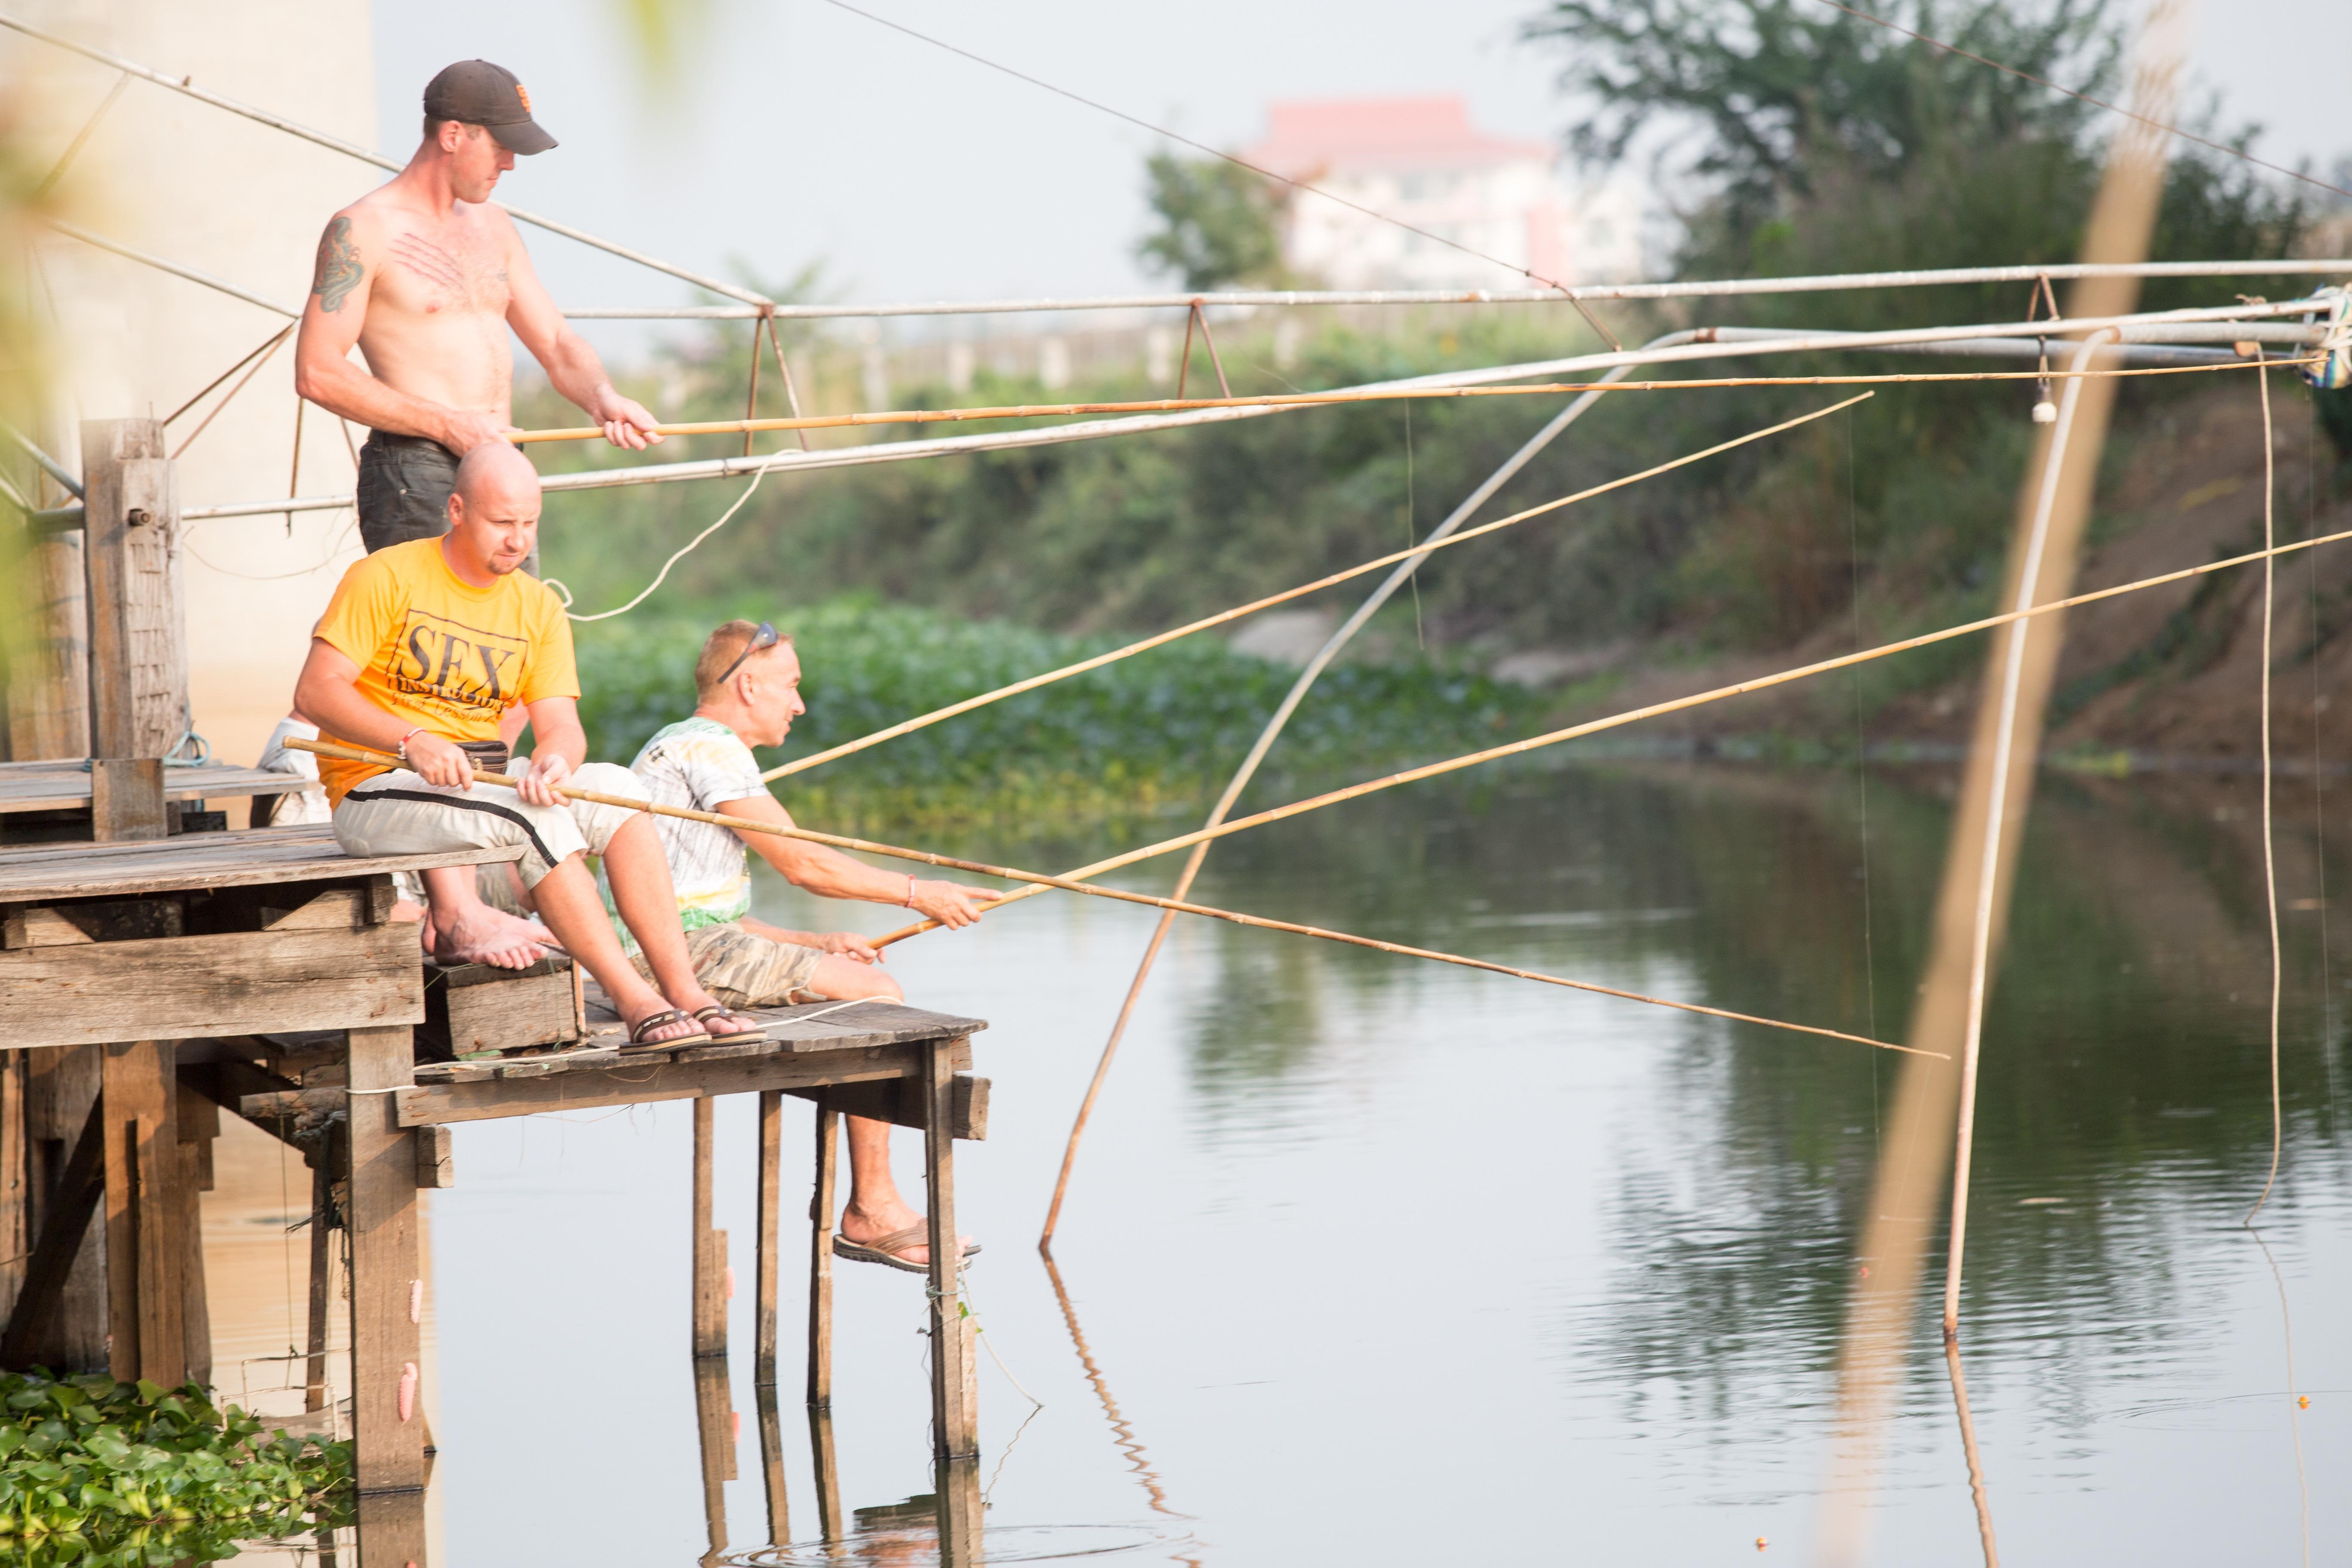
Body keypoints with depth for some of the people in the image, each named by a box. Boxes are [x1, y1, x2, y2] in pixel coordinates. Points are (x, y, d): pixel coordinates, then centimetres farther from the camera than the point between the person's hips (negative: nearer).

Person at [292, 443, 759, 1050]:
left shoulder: (537, 606, 10)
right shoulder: (386, 578, -7)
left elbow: (562, 723, 0)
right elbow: (315, 691, -14)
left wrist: (555, 759, -26)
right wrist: (413, 741, -28)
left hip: (482, 786, 6)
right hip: (373, 791, -5)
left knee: (613, 785, -20)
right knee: (536, 818, -31)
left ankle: (684, 990, -27)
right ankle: (634, 1001, -30)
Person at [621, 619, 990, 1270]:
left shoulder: (676, 747, 25)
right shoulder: (709, 747, -9)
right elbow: (801, 861, -13)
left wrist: (816, 945, 13)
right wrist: (916, 892, -4)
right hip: (685, 953, -11)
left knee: (865, 983, 11)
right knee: (876, 995, -12)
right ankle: (871, 1211, -9)